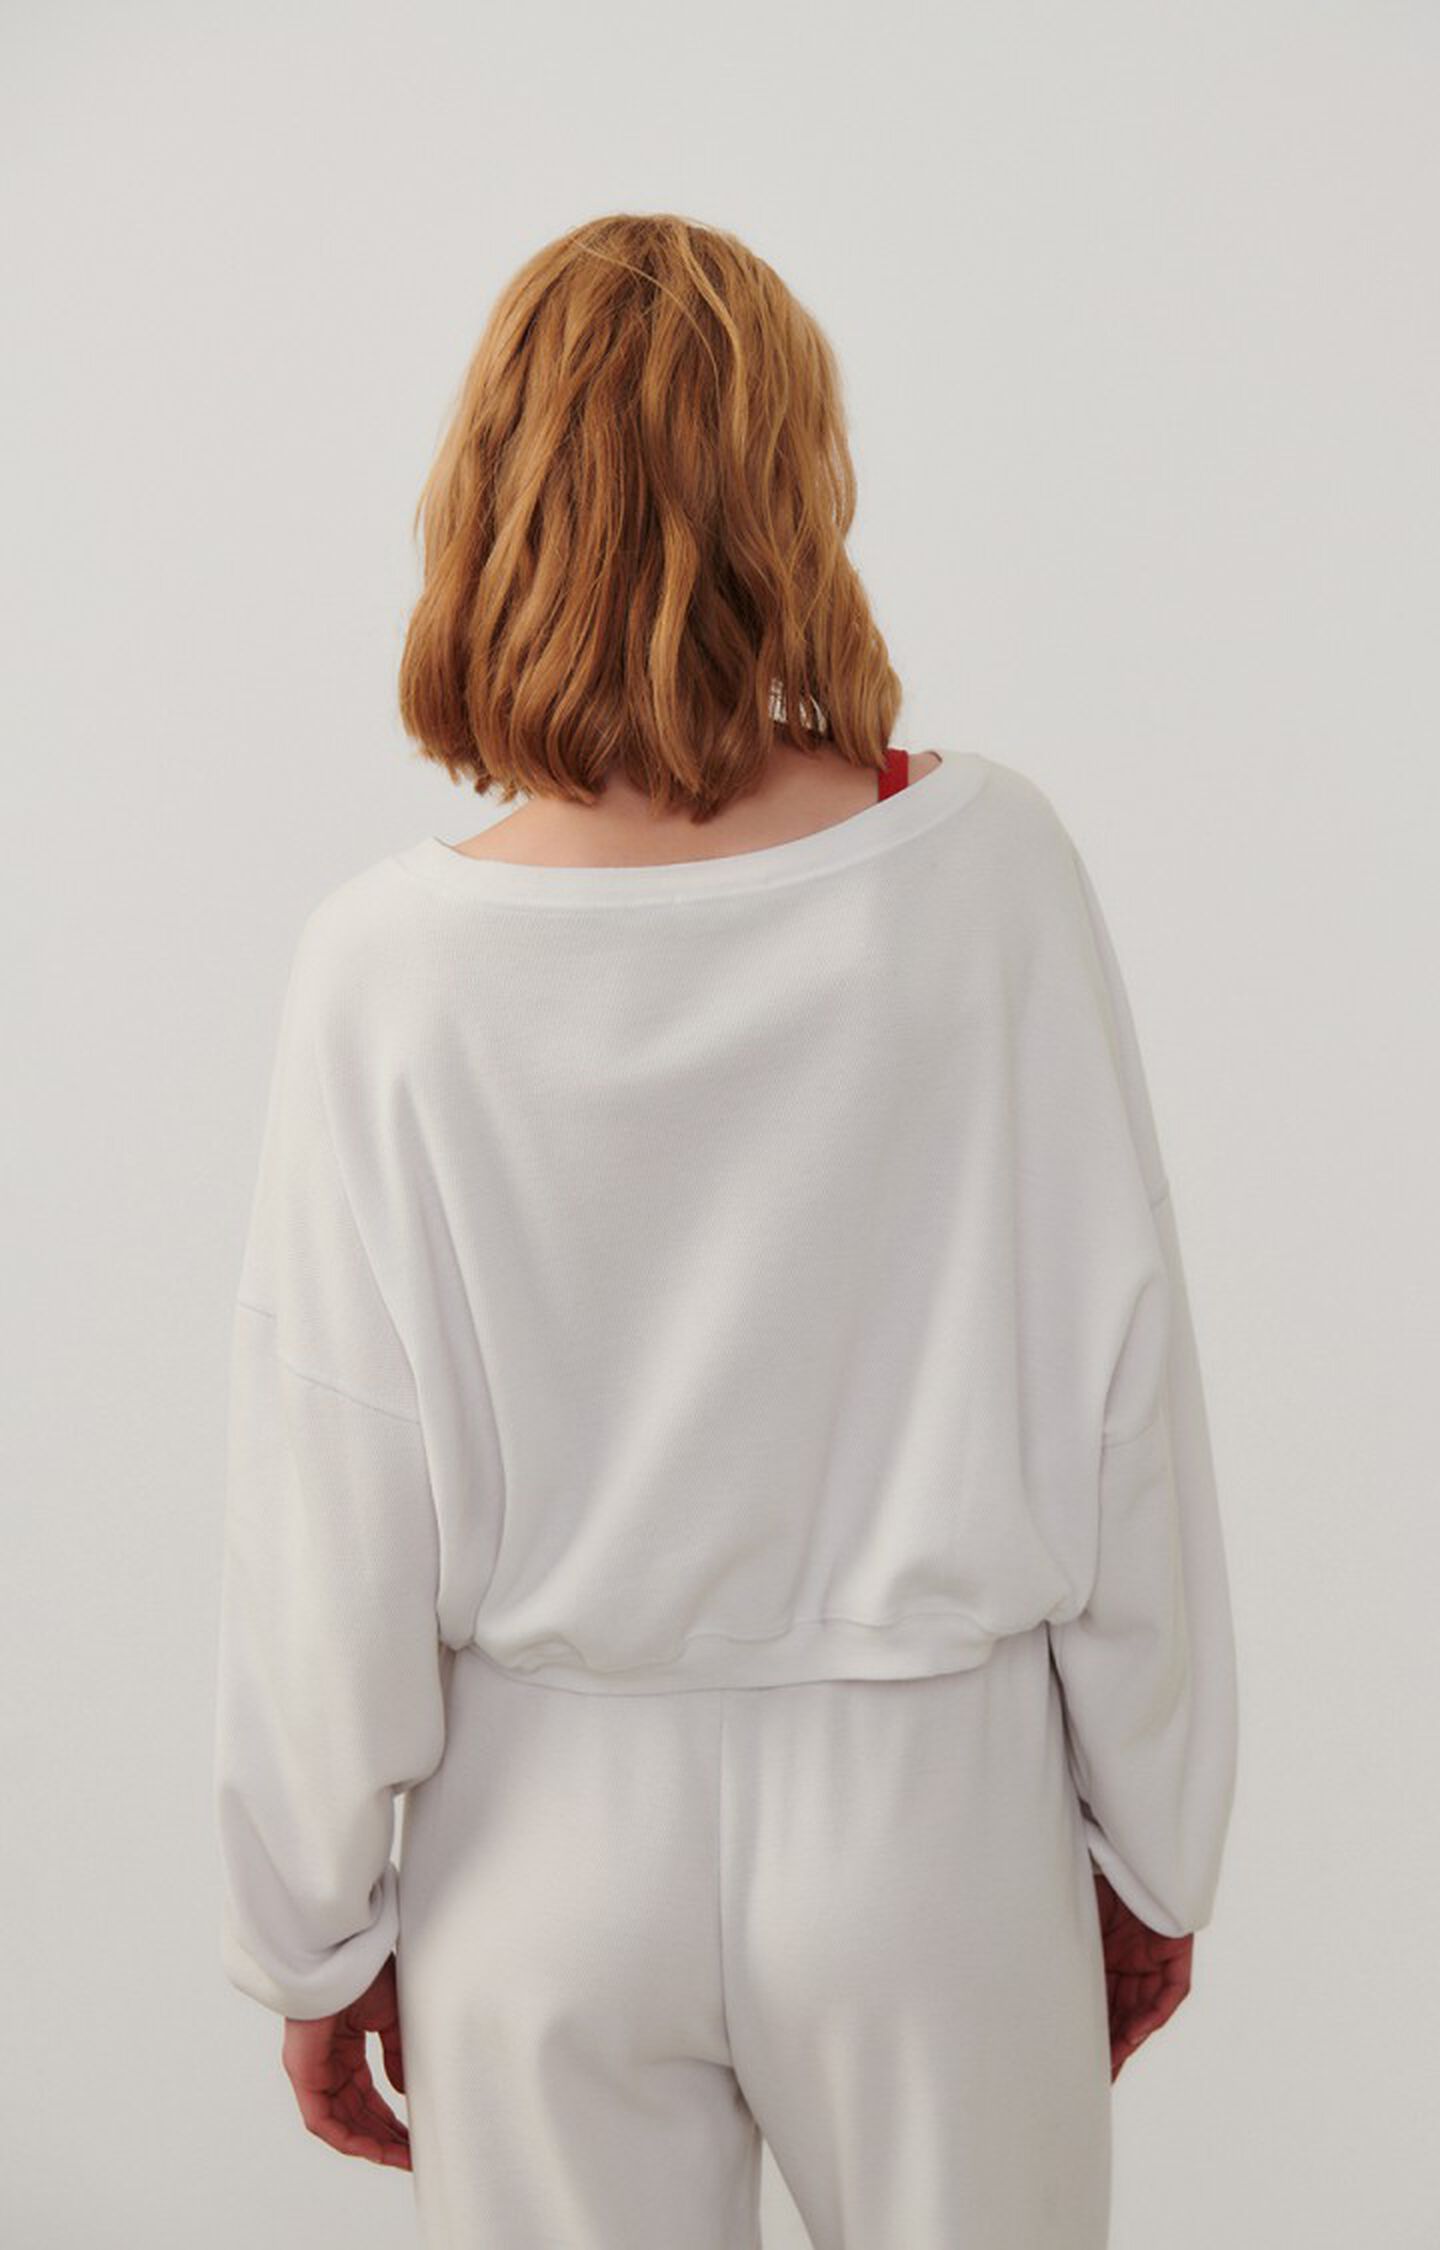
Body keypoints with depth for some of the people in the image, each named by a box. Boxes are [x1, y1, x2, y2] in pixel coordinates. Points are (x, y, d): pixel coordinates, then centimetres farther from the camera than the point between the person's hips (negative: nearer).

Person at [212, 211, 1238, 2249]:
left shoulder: (391, 964, -14)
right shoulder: (987, 871, -14)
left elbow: (333, 1516, -8)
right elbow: (1124, 1399, -8)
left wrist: (315, 1935, 6)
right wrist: (1156, 1846, 6)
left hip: (545, 1836, 0)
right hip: (927, 1799, 0)